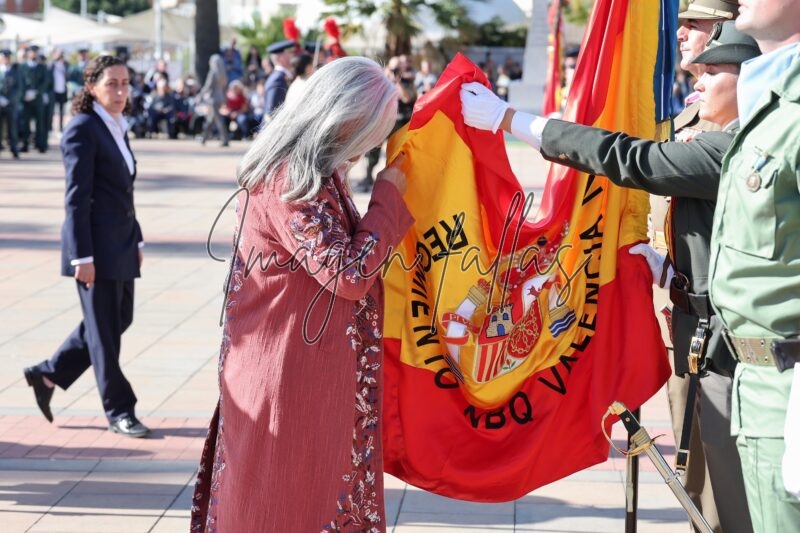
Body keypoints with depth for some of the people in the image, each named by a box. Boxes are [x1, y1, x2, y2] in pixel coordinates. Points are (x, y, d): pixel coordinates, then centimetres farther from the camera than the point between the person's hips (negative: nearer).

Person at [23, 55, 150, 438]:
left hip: (121, 243, 9)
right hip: (96, 245, -9)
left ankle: (48, 374, 27)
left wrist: (136, 240, 18)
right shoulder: (82, 129, -12)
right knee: (104, 329, 2)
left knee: (119, 320, 15)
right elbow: (76, 198, -16)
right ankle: (118, 411, 12)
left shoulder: (117, 128, 14)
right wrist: (82, 256, -19)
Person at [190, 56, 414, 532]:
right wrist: (389, 197, -14)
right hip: (293, 373, -10)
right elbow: (349, 273, -22)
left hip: (313, 368, 10)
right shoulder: (291, 180, -22)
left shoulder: (312, 171, 10)